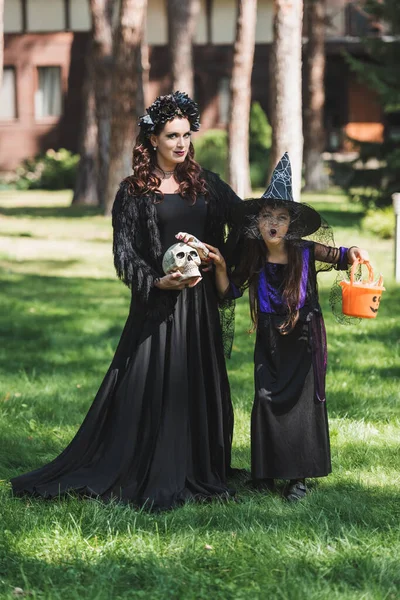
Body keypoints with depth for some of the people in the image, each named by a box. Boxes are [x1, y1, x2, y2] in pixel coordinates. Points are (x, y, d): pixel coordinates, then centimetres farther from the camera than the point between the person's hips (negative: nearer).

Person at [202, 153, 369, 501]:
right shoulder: (252, 258, -4)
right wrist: (220, 266, -10)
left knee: (303, 402, -1)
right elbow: (230, 291, 5)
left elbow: (340, 257, 0)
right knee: (266, 401, 1)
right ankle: (265, 473, 13)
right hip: (270, 342, 2)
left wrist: (354, 253, -22)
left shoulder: (306, 252, -10)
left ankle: (299, 477, 6)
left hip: (304, 340, -2)